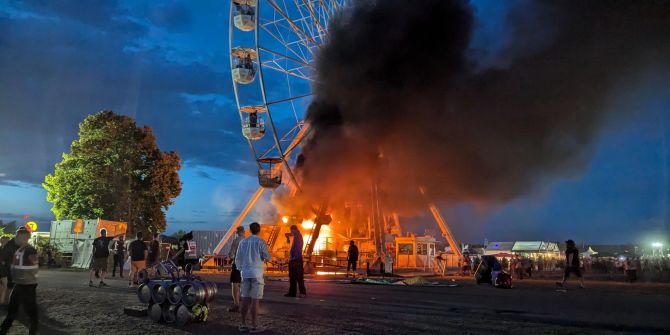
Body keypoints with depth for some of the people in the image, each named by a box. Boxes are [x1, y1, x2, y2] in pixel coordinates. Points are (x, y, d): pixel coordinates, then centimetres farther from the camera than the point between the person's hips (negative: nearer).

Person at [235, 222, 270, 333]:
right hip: (256, 274, -4)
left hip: (245, 273, 4)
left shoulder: (243, 242, 7)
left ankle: (243, 324, 11)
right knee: (255, 300, -3)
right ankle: (254, 326, -1)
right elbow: (267, 257, -4)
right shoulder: (261, 242, -6)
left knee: (245, 299, 8)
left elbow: (238, 259, 9)